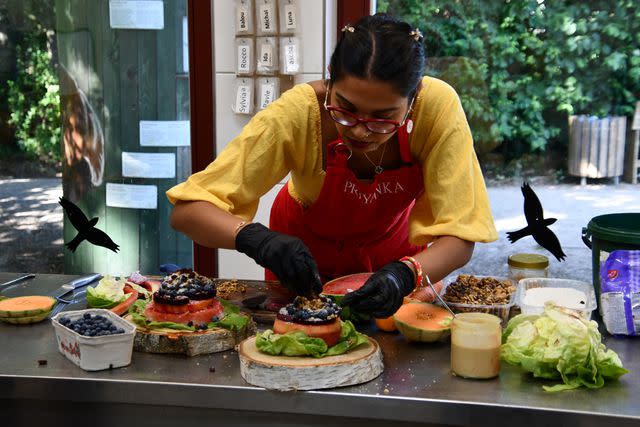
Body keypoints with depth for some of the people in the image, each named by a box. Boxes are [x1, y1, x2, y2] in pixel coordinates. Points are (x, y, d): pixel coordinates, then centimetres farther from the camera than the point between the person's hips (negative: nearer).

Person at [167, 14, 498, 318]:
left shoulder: (438, 107, -33)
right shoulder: (297, 113, -35)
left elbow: (459, 237, -29)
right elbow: (186, 211, -33)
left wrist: (404, 274, -49)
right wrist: (255, 238, -52)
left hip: (393, 247, 0)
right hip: (306, 253, 0)